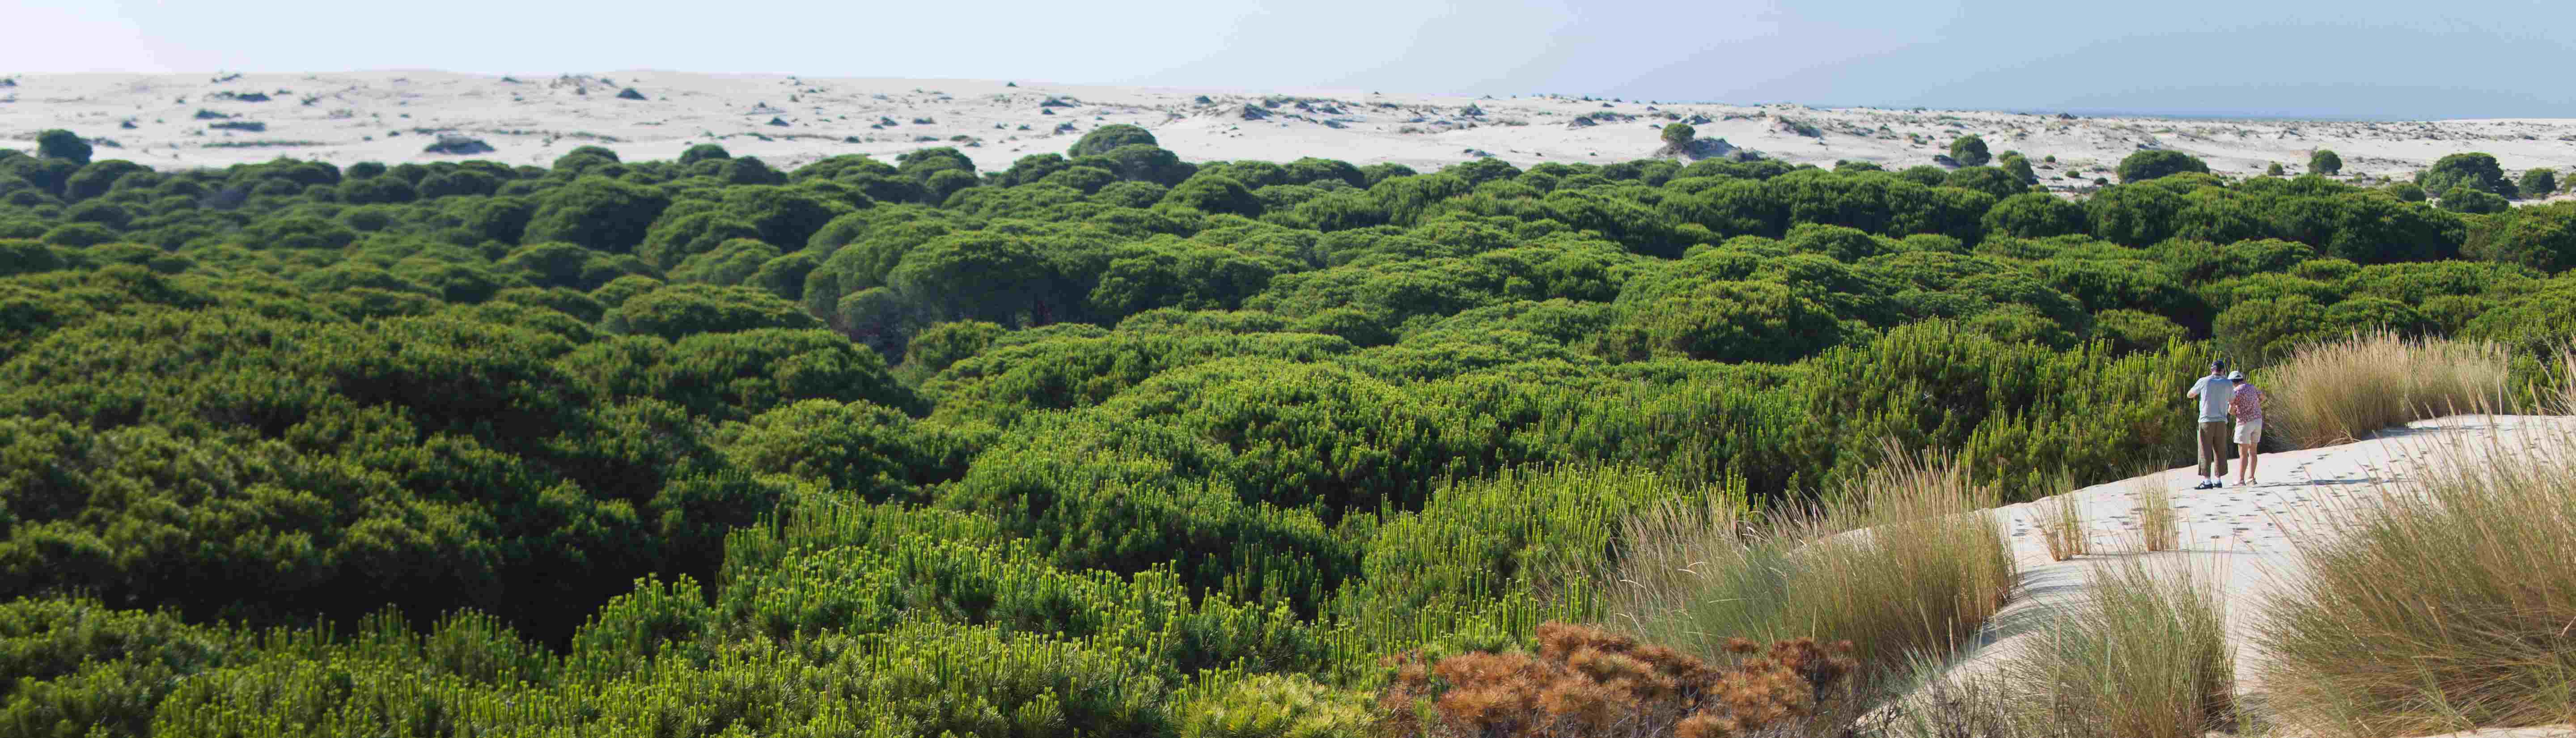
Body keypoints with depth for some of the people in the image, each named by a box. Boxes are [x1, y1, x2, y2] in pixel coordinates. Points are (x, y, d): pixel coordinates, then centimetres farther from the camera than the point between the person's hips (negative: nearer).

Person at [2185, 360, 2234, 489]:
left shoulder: (2204, 381, -2)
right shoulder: (2228, 384, 4)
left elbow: (2189, 395, 13)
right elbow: (2232, 400, 24)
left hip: (2206, 421, -3)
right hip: (2221, 422, 3)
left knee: (2206, 452, -2)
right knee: (2219, 452, 12)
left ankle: (2207, 481, -7)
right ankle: (2218, 480, 13)